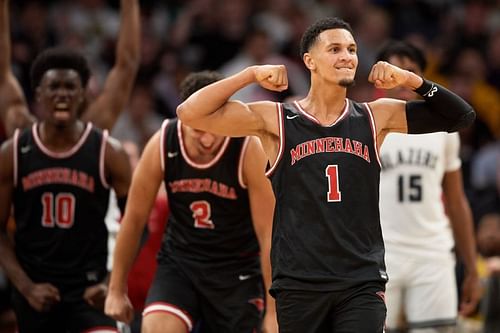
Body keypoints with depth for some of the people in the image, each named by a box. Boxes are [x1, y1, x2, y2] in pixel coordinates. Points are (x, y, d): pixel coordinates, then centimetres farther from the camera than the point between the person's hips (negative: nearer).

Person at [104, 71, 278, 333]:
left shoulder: (250, 151, -20)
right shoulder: (161, 145, -13)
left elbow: (269, 234, -17)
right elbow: (134, 219, -1)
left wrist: (273, 311, -18)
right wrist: (117, 290, 4)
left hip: (237, 271, -1)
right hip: (179, 260, 1)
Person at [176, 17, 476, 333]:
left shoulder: (376, 117, 7)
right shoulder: (275, 120, 0)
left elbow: (461, 116, 8)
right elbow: (190, 113, -6)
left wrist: (411, 80, -5)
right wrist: (253, 73, -10)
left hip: (363, 283, 1)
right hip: (299, 283, -1)